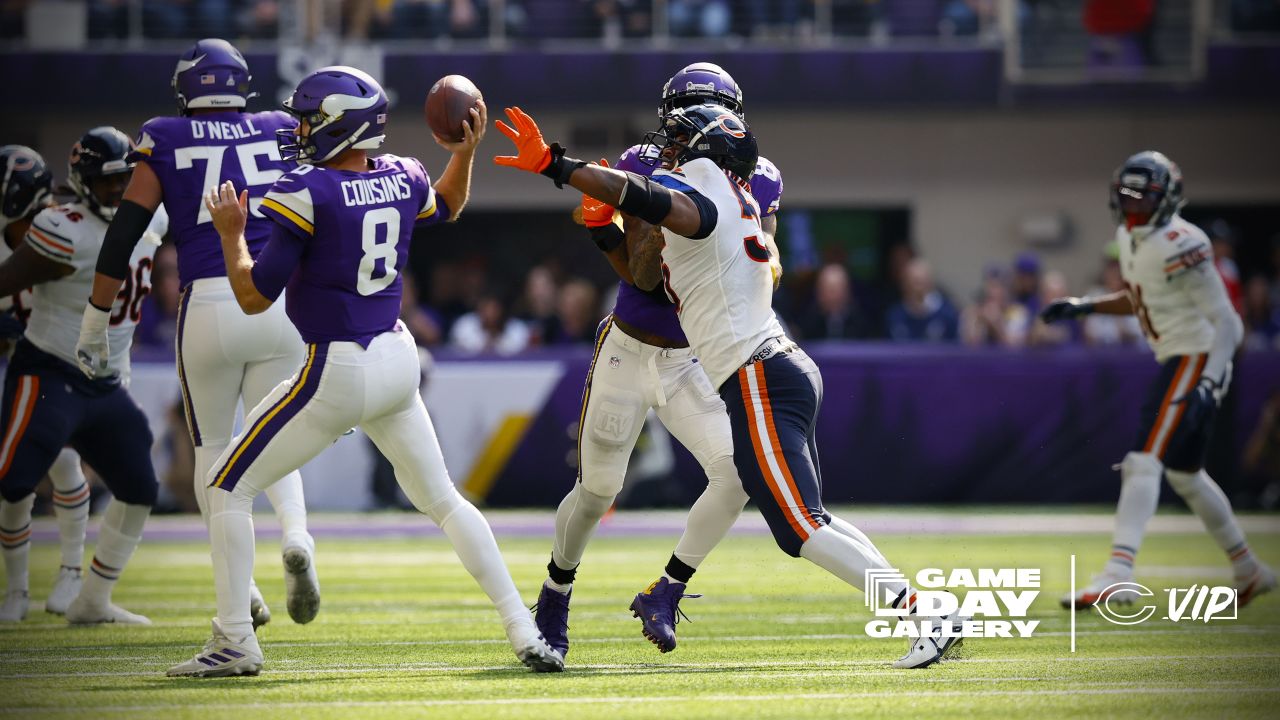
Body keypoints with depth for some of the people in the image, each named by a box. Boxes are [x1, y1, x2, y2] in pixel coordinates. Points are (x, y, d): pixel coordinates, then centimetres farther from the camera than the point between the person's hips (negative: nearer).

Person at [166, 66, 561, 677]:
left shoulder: (306, 194, -18)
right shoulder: (402, 179, 2)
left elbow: (254, 297, -13)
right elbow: (447, 207, 27)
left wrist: (230, 233, 0)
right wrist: (465, 153, 25)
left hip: (336, 374, -7)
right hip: (398, 361, 7)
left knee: (228, 489, 6)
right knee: (442, 498, 19)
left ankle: (235, 643, 3)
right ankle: (525, 633, 13)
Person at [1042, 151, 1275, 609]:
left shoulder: (1178, 246, -20)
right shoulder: (1130, 238, 8)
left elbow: (1227, 322, -21)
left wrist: (1208, 383, -30)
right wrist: (1083, 307, 15)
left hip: (1196, 359, -10)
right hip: (1175, 360, 10)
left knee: (1144, 462, -18)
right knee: (1184, 473, 19)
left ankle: (1117, 575, -25)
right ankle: (1248, 571, 32)